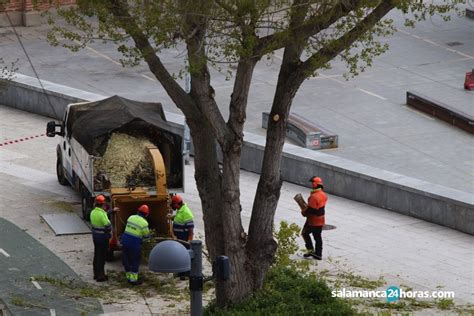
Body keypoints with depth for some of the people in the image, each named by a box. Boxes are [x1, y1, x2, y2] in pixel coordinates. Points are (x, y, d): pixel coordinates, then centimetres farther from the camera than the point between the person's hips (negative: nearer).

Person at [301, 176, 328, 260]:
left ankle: (310, 249, 4)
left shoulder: (314, 196, -25)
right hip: (321, 220, 8)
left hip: (313, 220, -8)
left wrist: (304, 213, -6)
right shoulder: (323, 195, 4)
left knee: (305, 233, 9)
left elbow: (311, 209, -24)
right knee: (318, 237, 14)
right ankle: (318, 254, 18)